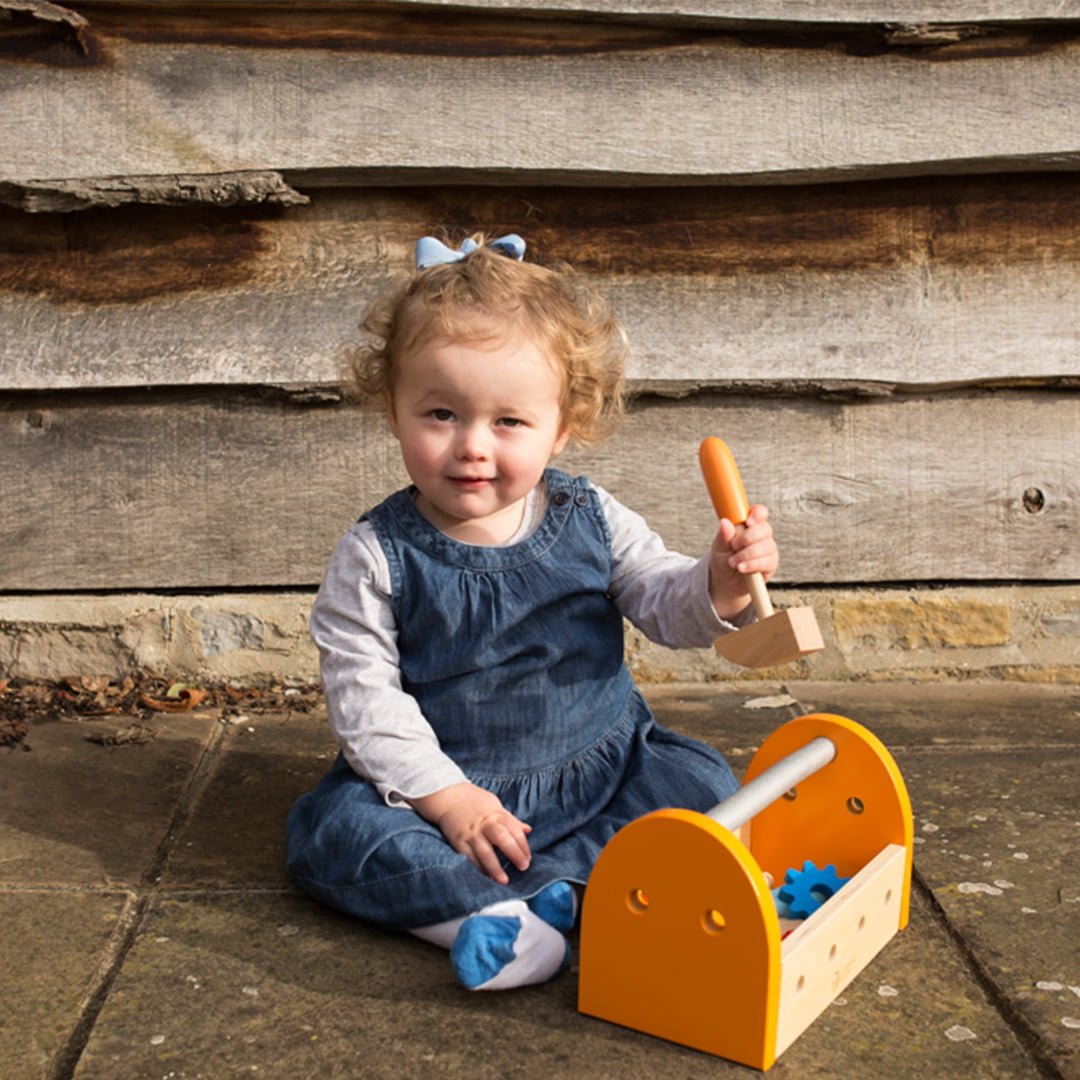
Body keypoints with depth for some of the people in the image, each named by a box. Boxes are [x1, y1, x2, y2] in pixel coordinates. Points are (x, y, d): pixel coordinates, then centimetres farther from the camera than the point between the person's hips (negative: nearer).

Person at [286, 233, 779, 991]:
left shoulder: (591, 521, -4)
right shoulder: (377, 556, -11)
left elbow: (665, 604, 0)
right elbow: (362, 693, -12)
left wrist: (719, 586, -24)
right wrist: (442, 794, -20)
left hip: (601, 768, 2)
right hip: (444, 782, -2)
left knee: (703, 785, -16)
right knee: (329, 830, -23)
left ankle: (547, 885, -24)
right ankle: (496, 920, -36)